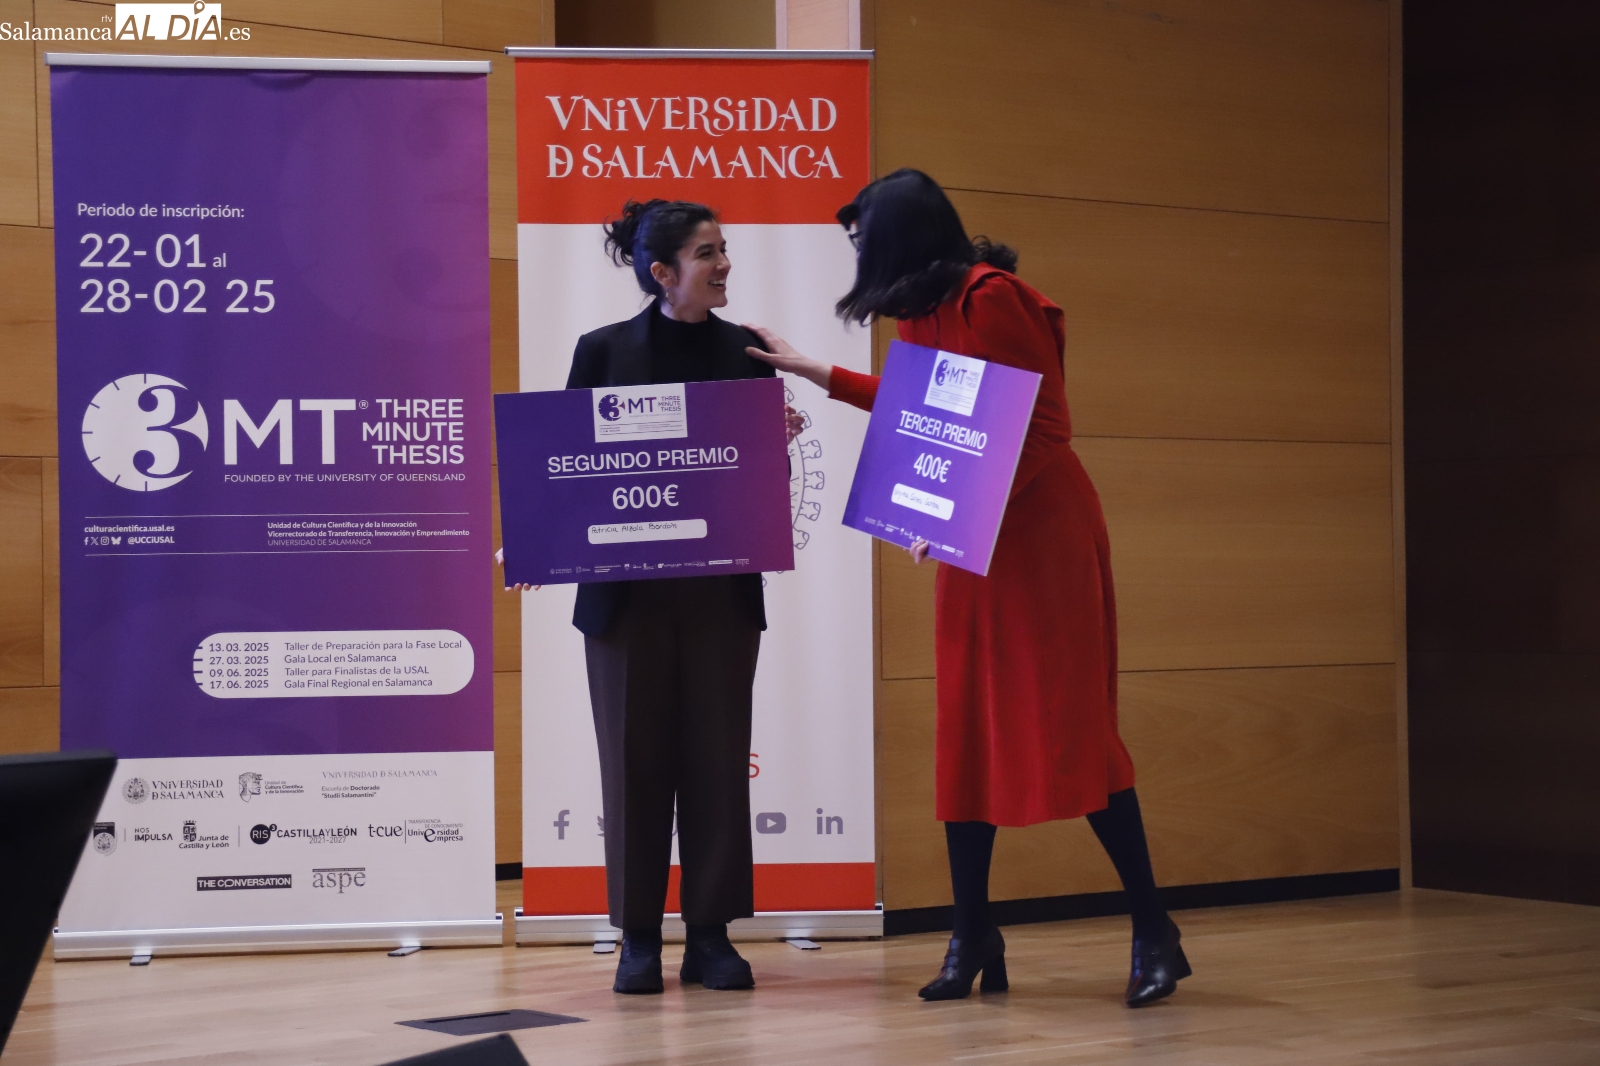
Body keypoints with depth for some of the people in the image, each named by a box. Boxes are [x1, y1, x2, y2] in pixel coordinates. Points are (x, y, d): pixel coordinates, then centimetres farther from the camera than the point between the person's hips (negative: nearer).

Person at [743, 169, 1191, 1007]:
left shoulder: (988, 299, -14)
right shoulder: (928, 310, 13)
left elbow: (1036, 429, -18)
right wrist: (808, 371, 35)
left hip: (1040, 528, -9)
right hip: (970, 539, 9)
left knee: (1070, 726, -9)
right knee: (967, 732, 6)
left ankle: (1152, 933, -2)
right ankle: (973, 939, 12)